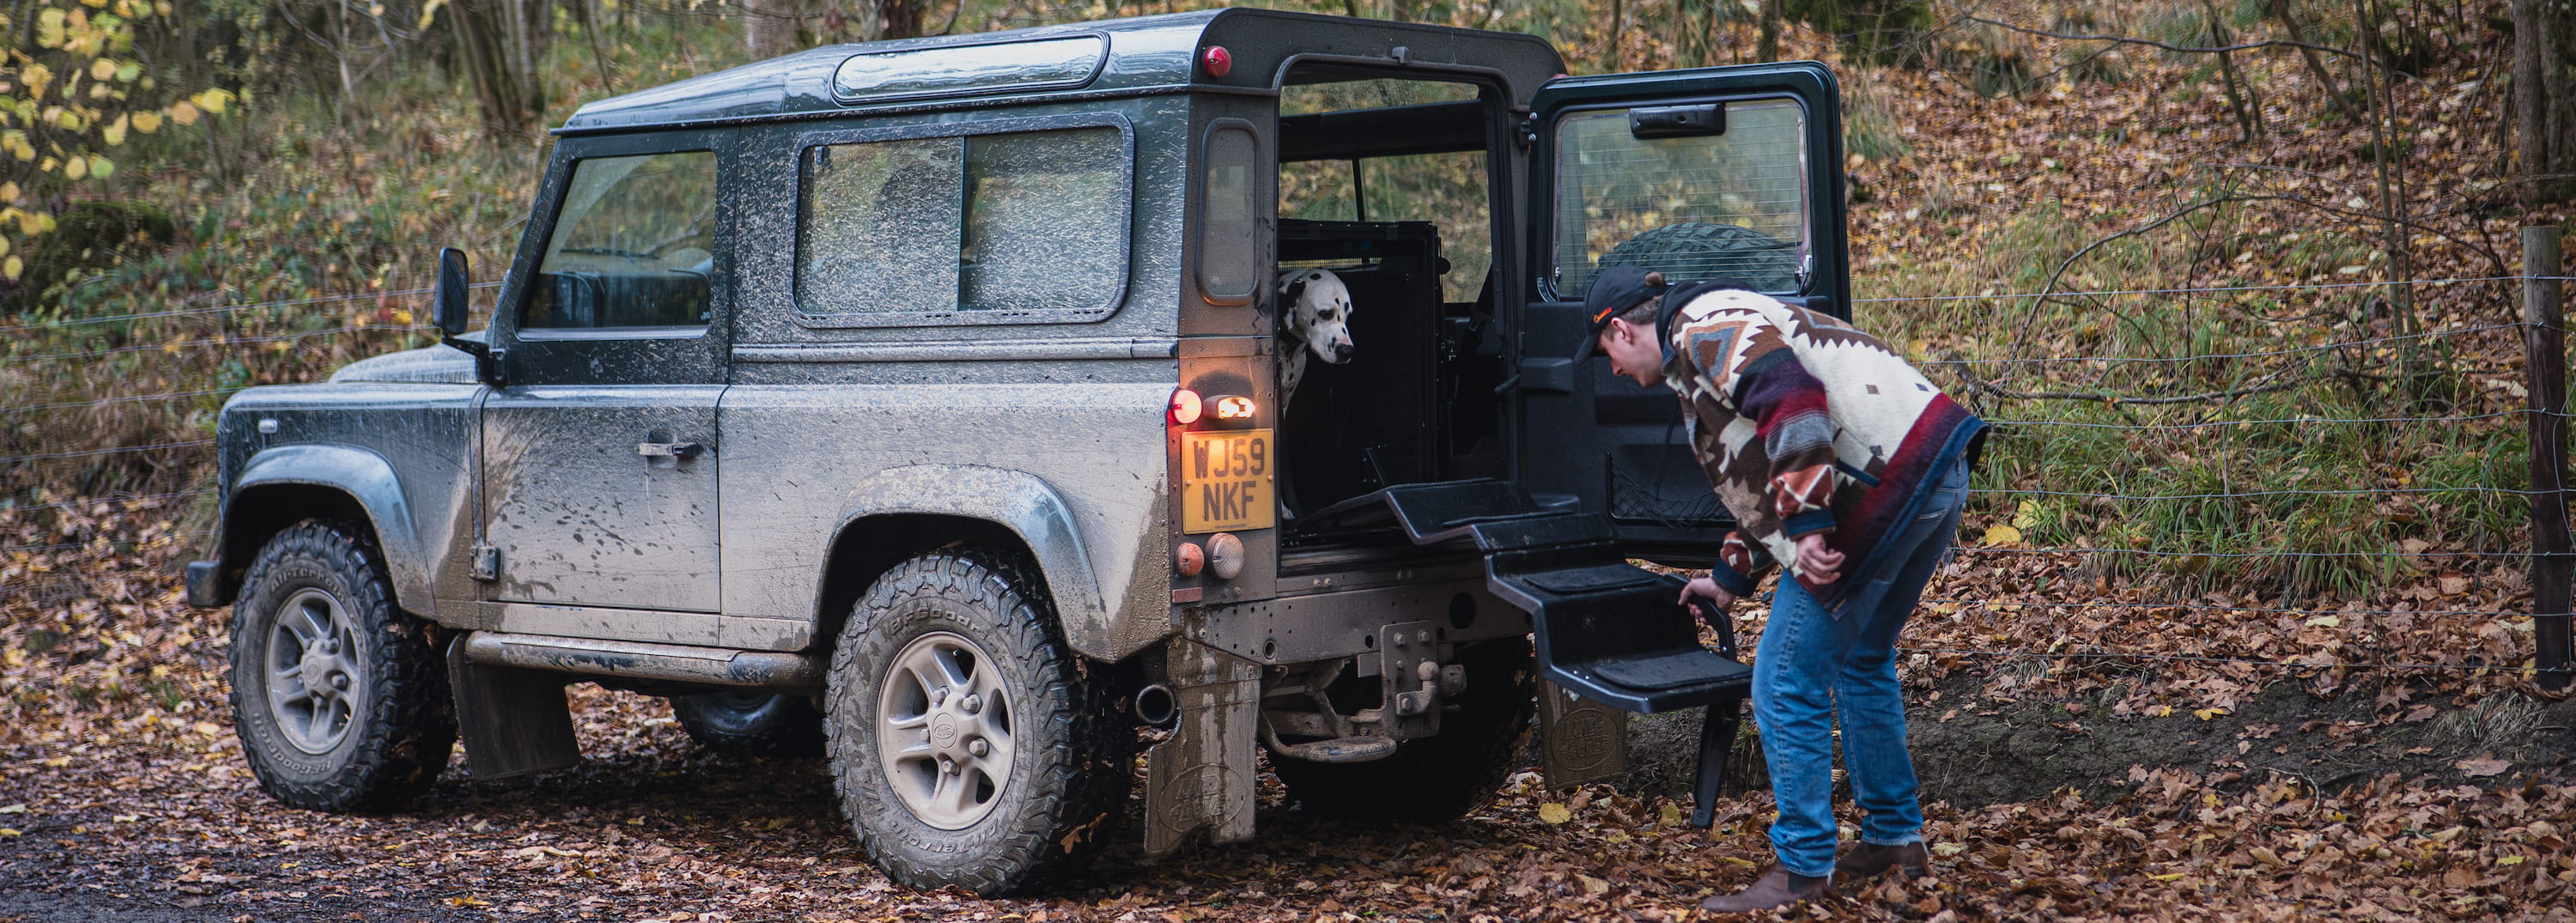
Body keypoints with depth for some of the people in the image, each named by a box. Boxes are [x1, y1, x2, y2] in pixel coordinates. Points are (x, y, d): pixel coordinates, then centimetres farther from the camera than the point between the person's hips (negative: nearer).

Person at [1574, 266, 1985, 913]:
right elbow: (1762, 485, 36)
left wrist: (1806, 527, -24)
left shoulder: (1704, 328, -4)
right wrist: (1729, 579, 44)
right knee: (1861, 663, 26)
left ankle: (1803, 869, 6)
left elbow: (1792, 396, -22)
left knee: (1788, 685, -2)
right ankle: (1896, 836, 36)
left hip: (1886, 488, -11)